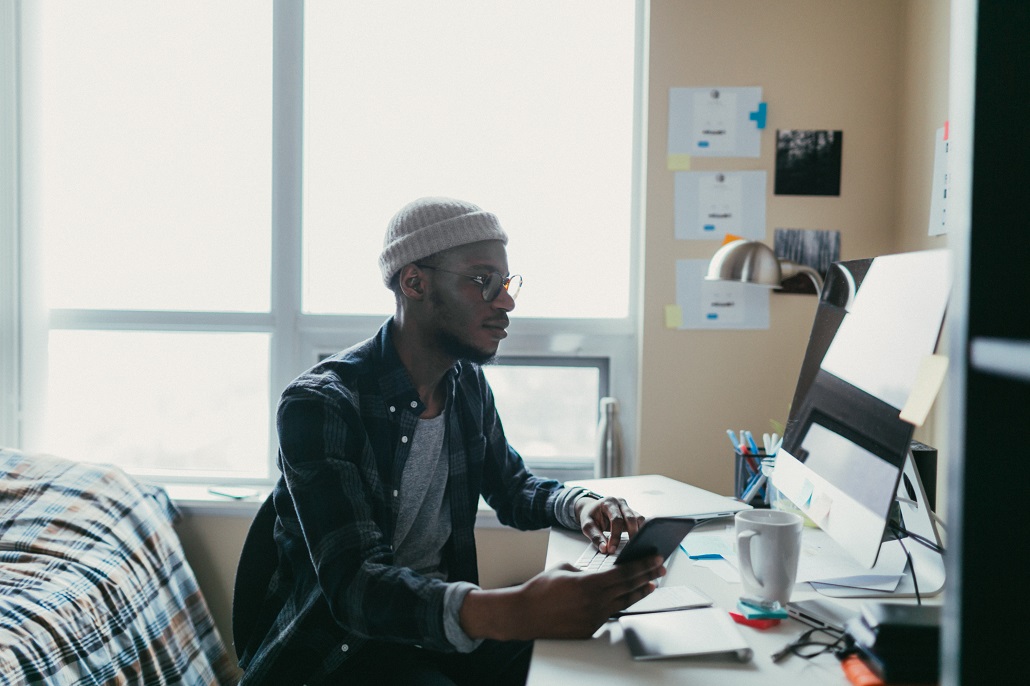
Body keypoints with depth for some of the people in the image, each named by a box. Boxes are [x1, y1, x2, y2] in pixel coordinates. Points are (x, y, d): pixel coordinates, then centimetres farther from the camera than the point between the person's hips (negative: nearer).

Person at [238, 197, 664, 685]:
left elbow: (513, 489, 18)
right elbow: (355, 584, -30)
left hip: (444, 623, 7)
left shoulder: (469, 384, 4)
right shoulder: (318, 405, -21)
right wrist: (512, 611, -48)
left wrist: (578, 504, -7)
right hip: (340, 645, -6)